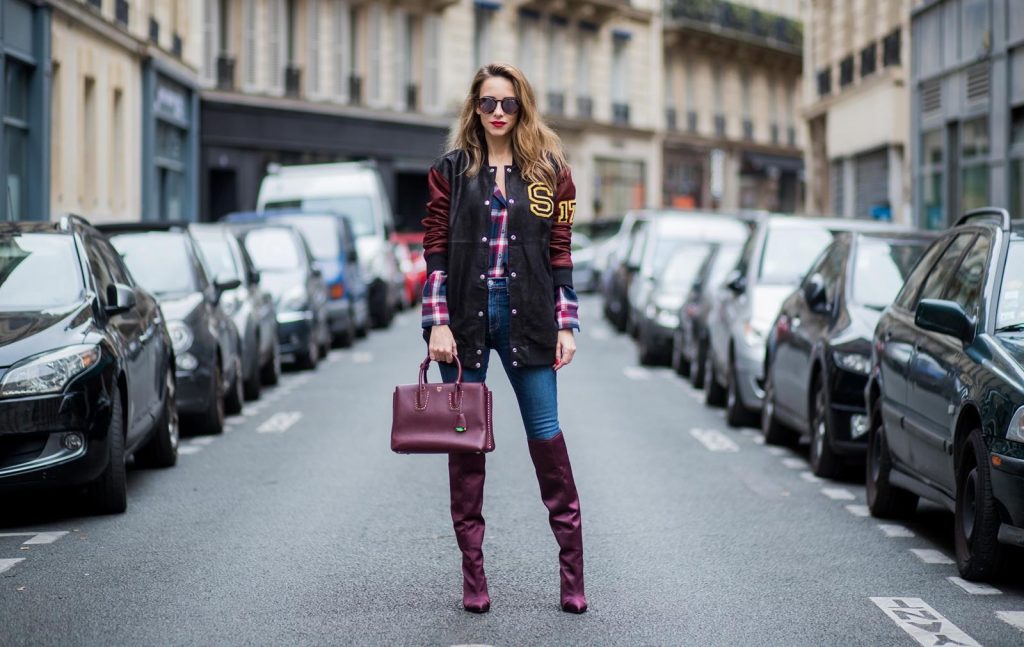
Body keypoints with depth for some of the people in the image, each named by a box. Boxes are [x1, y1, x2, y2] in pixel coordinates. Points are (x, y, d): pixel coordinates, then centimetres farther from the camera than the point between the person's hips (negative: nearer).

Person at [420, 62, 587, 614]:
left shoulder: (549, 171, 6)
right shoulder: (452, 170, 5)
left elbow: (560, 254, 5)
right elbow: (435, 251, 2)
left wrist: (565, 325, 0)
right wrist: (437, 322, -7)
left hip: (526, 319, 0)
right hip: (465, 316, 1)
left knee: (547, 437, 0)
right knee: (465, 442, 5)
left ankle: (572, 569, 8)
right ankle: (473, 573, 12)